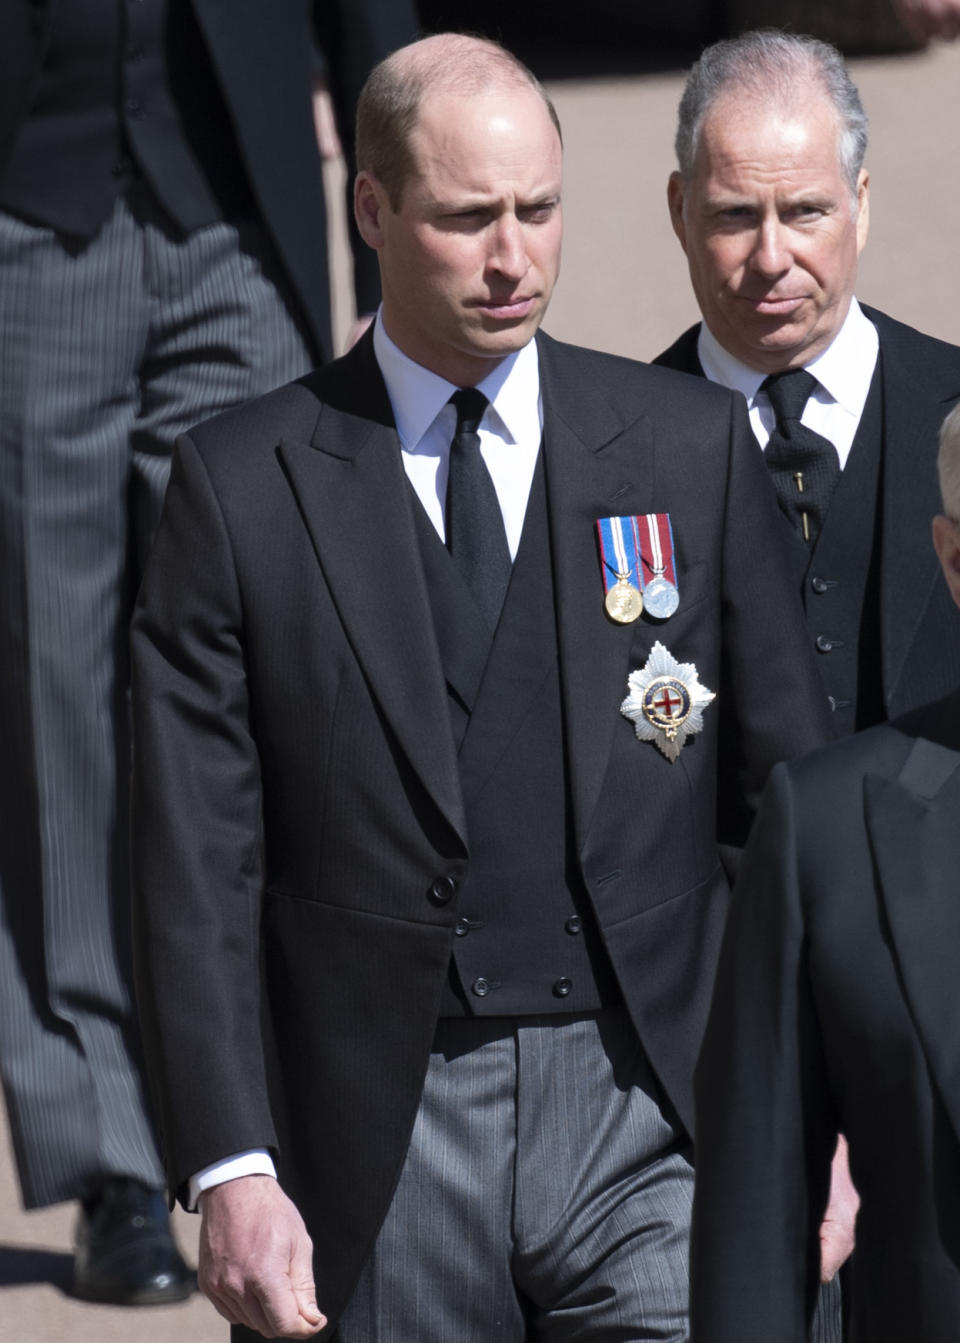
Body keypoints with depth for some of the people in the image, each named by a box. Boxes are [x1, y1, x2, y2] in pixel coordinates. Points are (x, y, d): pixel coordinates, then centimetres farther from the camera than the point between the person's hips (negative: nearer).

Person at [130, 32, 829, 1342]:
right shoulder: (242, 485, 2)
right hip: (378, 1147, 0)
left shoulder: (694, 448, 7)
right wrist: (229, 1171, -9)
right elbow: (198, 869, -1)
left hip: (647, 1111, 1)